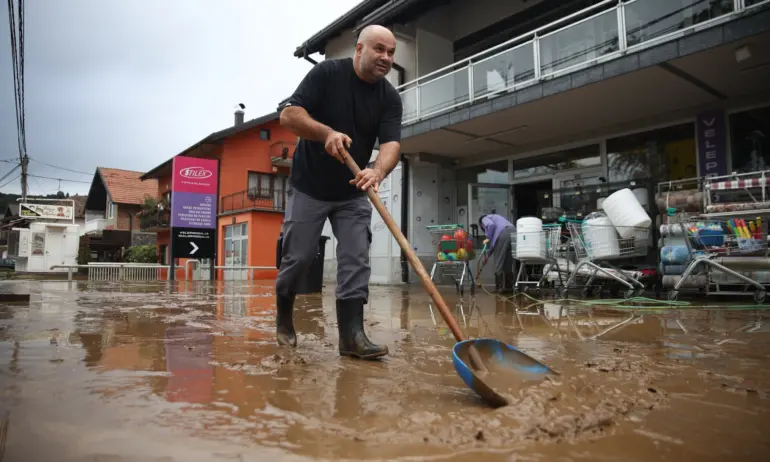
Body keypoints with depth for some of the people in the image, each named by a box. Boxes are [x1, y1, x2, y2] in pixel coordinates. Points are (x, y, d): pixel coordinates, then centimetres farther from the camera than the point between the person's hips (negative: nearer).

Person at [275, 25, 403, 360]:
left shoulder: (390, 98, -4)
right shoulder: (327, 72, -10)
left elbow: (391, 143, -18)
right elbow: (289, 115, -16)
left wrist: (377, 172, -39)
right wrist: (327, 132, -33)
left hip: (353, 193, 3)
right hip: (308, 186, -3)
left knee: (356, 261, -6)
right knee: (297, 258, 3)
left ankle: (351, 334, -2)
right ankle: (284, 317, 28)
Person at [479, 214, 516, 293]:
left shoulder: (485, 219, 20)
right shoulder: (496, 217, 41)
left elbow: (491, 225, -8)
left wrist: (488, 238, 3)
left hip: (503, 234, -7)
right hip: (513, 233, 7)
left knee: (499, 262, 1)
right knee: (509, 262, 14)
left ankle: (500, 287, 2)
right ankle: (509, 286, 15)